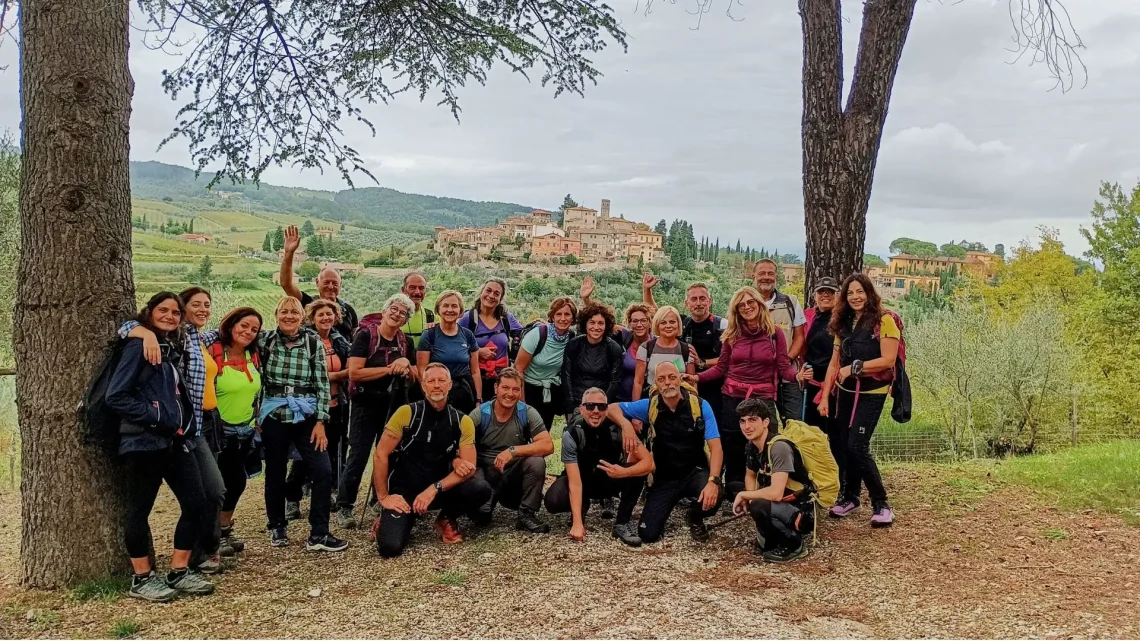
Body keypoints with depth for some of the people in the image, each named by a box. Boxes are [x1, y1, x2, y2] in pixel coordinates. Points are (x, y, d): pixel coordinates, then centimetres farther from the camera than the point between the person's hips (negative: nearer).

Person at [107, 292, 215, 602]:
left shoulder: (175, 347, 15)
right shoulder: (139, 346, -8)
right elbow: (116, 397, -15)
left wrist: (184, 424, 10)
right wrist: (155, 417, -16)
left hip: (177, 439, 8)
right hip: (145, 441, -8)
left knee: (197, 502, 5)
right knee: (139, 508, 4)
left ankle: (179, 572, 16)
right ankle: (141, 579, 15)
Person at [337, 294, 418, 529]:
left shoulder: (405, 342, 8)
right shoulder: (365, 335, -9)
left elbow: (415, 378, 11)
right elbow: (354, 373, -19)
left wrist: (406, 365, -11)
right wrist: (390, 369, -17)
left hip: (396, 405, 5)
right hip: (367, 405, -5)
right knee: (358, 455, -6)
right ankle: (344, 507, 4)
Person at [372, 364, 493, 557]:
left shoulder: (462, 422, -3)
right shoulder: (407, 413, -10)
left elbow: (469, 469, -8)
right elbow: (380, 455, -8)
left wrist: (433, 489, -19)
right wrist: (383, 497, -11)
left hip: (439, 490, 3)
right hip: (403, 491, -3)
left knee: (482, 490, -23)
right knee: (390, 547, -25)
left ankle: (446, 519, 7)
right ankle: (388, 521, 12)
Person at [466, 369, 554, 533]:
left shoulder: (528, 413, -9)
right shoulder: (479, 414, -10)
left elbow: (548, 446, -19)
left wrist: (512, 451, -30)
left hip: (514, 475, 1)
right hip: (485, 474, -1)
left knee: (537, 462, -29)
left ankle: (527, 515, -10)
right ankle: (486, 507, 8)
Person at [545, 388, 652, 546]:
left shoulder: (617, 427, -22)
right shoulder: (572, 433, -26)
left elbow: (648, 462, -27)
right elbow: (574, 480, -31)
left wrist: (624, 472, -48)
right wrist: (577, 524, -37)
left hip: (611, 479, 1)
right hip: (583, 479, -1)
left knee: (638, 469, -29)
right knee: (553, 501, -31)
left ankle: (621, 524, -13)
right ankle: (582, 506, 5)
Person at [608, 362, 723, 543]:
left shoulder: (700, 406, -11)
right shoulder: (650, 406, -6)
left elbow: (715, 447, -16)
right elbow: (612, 409, -2)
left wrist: (713, 480, -32)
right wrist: (626, 424, -25)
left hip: (695, 472, -1)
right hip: (664, 477, 1)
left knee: (711, 499, -36)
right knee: (648, 534, -11)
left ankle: (695, 518, 4)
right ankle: (664, 508, 26)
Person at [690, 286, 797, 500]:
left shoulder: (775, 333, 0)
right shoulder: (732, 334, 5)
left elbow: (784, 367, -3)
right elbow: (721, 368, 6)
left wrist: (798, 375, -24)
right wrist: (697, 377, -8)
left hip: (763, 398, -2)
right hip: (732, 397, 2)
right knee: (732, 446, 4)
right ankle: (734, 493, 15)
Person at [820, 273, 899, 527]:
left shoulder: (883, 321, -7)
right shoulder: (844, 324, 11)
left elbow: (888, 360, -15)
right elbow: (834, 363, 8)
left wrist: (854, 367, -17)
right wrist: (825, 397, 4)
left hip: (871, 393, -5)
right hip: (846, 392, 6)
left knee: (857, 446, -13)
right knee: (847, 446, 7)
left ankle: (881, 504, 0)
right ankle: (849, 496, 24)